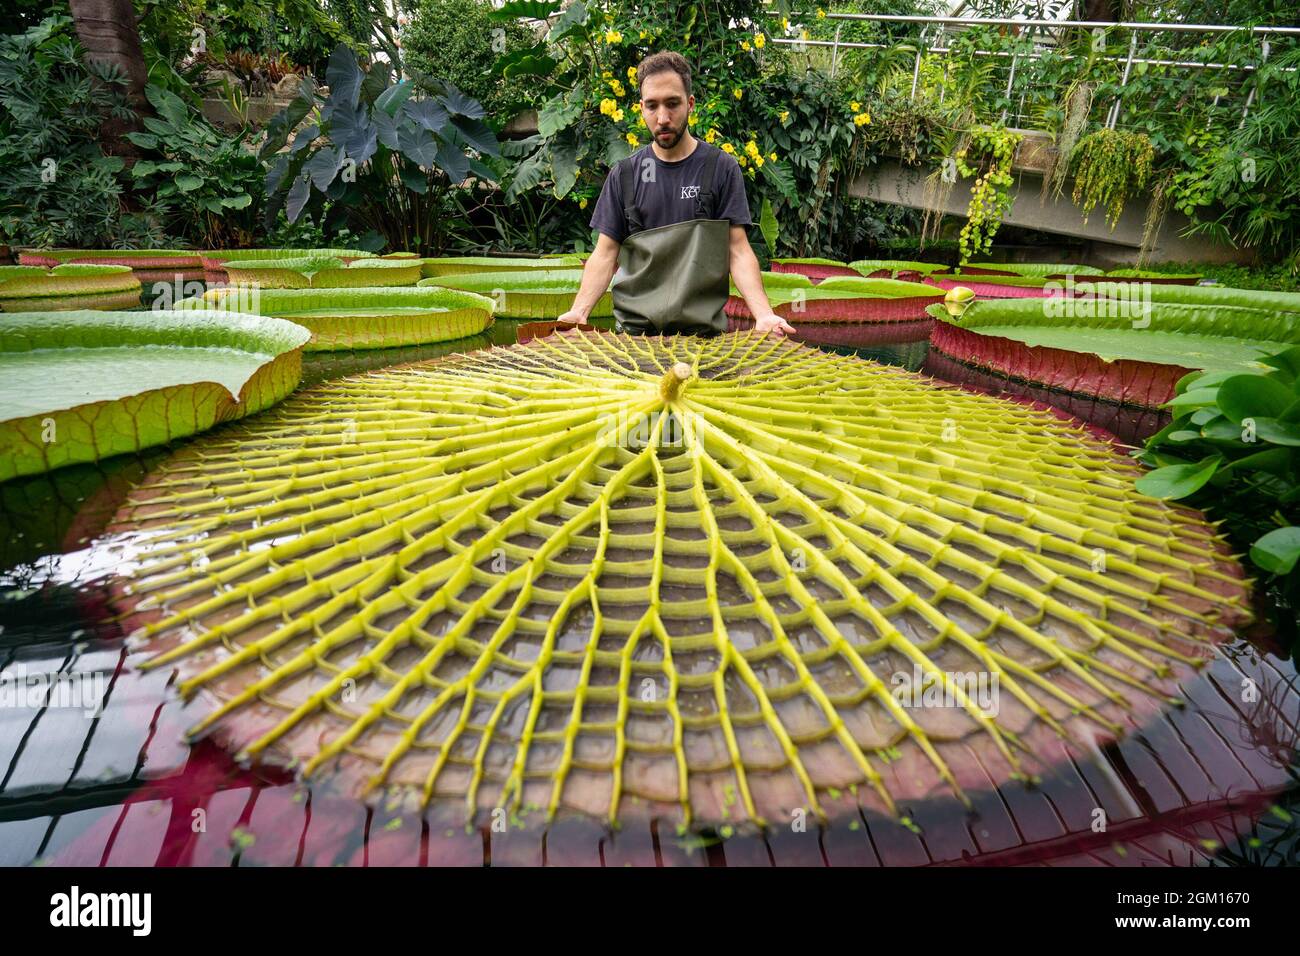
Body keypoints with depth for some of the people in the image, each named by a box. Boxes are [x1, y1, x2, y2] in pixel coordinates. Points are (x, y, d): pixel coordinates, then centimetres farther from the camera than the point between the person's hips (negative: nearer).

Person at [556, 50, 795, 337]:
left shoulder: (722, 168, 2)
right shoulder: (624, 174, 7)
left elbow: (738, 251, -3)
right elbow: (605, 253, 4)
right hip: (633, 326, 1)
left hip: (704, 327, -1)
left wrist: (763, 313, -19)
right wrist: (579, 310, -12)